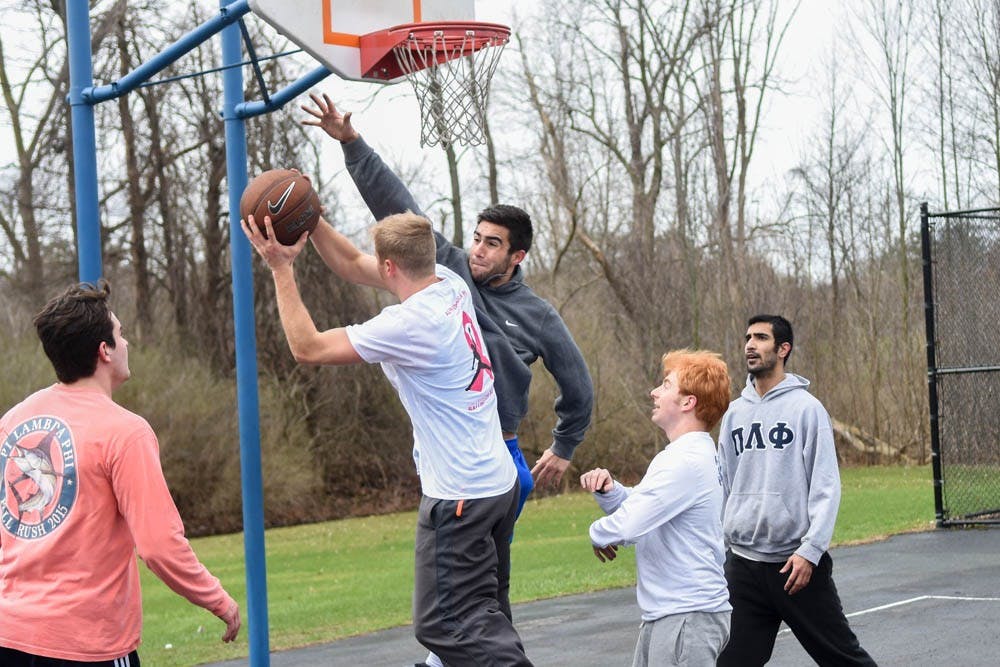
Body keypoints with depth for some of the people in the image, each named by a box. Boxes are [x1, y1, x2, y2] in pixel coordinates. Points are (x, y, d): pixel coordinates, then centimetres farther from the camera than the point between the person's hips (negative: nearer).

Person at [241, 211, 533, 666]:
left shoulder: (410, 324, -22)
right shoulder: (452, 287, 3)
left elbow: (307, 348, -15)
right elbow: (356, 265, 18)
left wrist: (281, 268, -12)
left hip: (459, 494, -9)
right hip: (499, 480, 9)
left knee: (443, 623, -5)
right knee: (485, 612, 16)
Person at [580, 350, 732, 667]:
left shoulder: (687, 462, -19)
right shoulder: (680, 456, 15)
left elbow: (627, 525, -26)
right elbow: (635, 506, 19)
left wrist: (598, 533, -4)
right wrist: (608, 489, -2)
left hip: (689, 614, -10)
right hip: (662, 614, 10)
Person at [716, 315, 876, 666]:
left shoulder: (806, 408, -6)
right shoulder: (735, 413, 9)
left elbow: (826, 487, -9)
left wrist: (810, 550, -17)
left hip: (798, 561, -5)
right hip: (742, 563, 5)